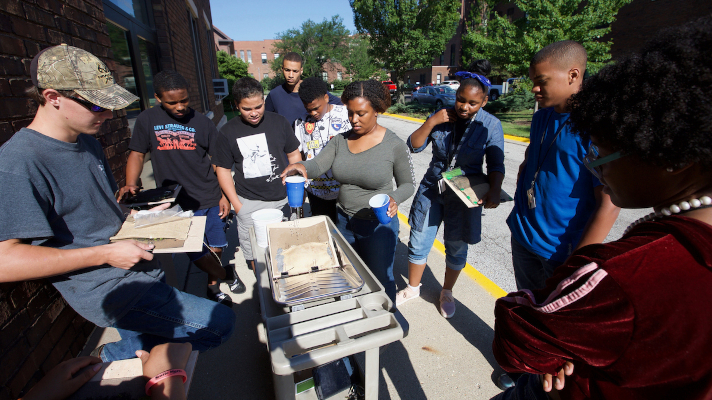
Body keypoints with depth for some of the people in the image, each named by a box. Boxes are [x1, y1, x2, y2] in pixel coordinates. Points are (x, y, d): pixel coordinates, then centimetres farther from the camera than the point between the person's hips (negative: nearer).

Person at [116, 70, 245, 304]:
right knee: (197, 255, 0)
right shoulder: (147, 120, 0)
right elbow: (137, 154, 8)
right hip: (175, 203, -1)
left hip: (210, 199, 1)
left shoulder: (202, 122, 1)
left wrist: (224, 196, 0)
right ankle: (226, 274, 30)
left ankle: (213, 284, 40)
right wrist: (131, 185, -9)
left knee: (216, 247, 10)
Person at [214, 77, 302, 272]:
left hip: (283, 199, 1)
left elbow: (294, 155, 8)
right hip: (248, 203, -1)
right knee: (255, 257, 6)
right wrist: (237, 205, -3)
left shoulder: (279, 122, 1)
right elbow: (223, 170, 3)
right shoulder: (228, 132, -2)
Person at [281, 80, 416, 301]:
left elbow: (408, 184, -6)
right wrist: (301, 166, -33)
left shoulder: (394, 145, -14)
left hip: (378, 225, -5)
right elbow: (318, 164, -10)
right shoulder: (341, 139, -2)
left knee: (380, 279, 12)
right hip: (344, 221, 5)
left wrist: (394, 199, -26)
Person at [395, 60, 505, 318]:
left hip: (464, 197, -1)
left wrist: (494, 192, -22)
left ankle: (447, 292, 39)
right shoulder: (442, 116, -3)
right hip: (432, 189, 2)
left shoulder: (490, 125, -8)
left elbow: (496, 165, -6)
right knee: (418, 243, 8)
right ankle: (413, 288, 32)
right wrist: (431, 122, -17)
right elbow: (414, 146, -5)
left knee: (456, 248, 13)